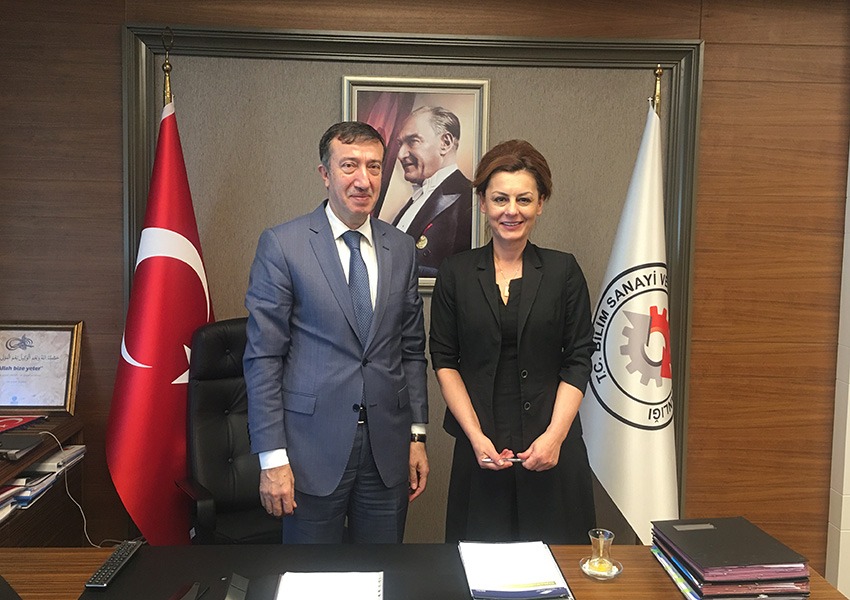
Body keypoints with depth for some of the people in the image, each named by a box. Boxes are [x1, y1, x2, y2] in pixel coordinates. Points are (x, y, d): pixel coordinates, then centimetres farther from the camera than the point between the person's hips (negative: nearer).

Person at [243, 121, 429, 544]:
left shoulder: (401, 249, 6)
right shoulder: (281, 244, -7)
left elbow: (411, 349, 10)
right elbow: (263, 357, -8)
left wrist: (417, 434, 8)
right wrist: (271, 457, -11)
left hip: (387, 448, 4)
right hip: (313, 445, -3)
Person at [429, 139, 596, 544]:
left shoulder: (563, 271, 2)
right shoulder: (455, 273, 3)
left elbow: (578, 362, 0)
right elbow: (445, 361, 2)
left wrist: (554, 435, -11)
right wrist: (476, 437, -8)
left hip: (553, 446, 0)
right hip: (480, 446, 0)